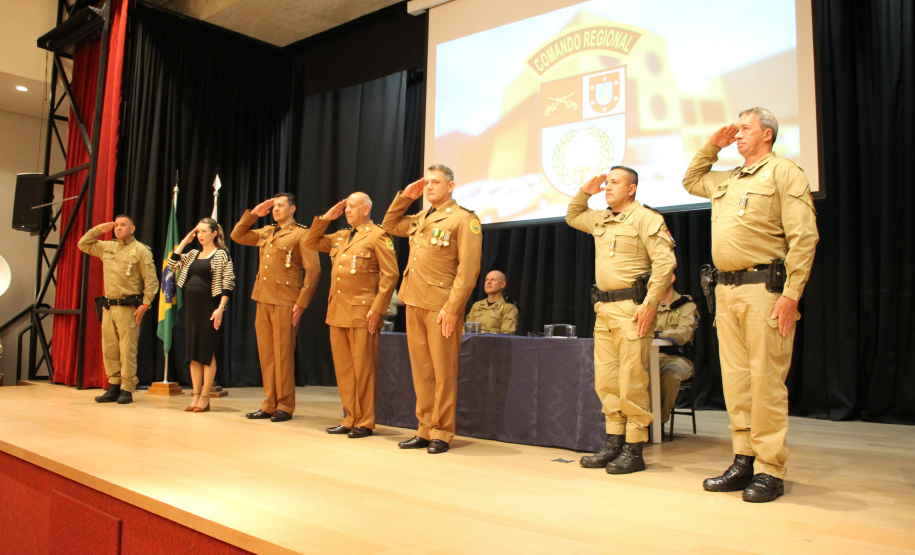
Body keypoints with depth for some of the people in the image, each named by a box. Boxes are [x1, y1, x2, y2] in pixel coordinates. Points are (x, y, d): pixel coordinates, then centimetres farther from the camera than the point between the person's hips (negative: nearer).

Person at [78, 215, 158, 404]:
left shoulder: (141, 250, -2)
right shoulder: (106, 247, 16)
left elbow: (151, 280, -6)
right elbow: (83, 245, 27)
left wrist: (145, 304, -13)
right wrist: (98, 230, 14)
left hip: (128, 307, -6)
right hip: (108, 306, 6)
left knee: (127, 350, -6)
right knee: (109, 349, 8)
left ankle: (127, 390, -1)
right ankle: (114, 387, 16)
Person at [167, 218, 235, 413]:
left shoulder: (221, 255, -4)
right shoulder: (193, 254, 15)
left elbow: (228, 283, -10)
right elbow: (172, 264, 5)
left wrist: (220, 308, -18)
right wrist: (184, 241, 6)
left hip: (209, 307, -6)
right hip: (191, 306, 7)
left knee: (207, 352, -2)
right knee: (193, 352, 7)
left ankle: (205, 398, 5)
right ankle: (196, 396, 14)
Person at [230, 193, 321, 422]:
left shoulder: (301, 234, -3)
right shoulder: (266, 232, 19)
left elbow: (313, 269, -9)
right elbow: (237, 236, 27)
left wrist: (301, 303, -13)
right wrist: (253, 213, 15)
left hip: (285, 303, -7)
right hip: (263, 301, 7)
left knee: (283, 354, -3)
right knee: (266, 354, 8)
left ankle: (285, 406, 6)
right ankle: (270, 405, 16)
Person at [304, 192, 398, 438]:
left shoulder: (378, 236, -4)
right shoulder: (340, 237, 19)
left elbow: (390, 275, -10)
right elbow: (311, 242, 26)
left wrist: (377, 309, -15)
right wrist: (325, 219, 15)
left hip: (361, 313, -7)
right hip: (337, 312, 7)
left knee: (363, 368, -1)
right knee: (343, 368, 10)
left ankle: (365, 423, 8)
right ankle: (350, 419, 20)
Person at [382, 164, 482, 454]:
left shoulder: (464, 219, -5)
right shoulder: (420, 218, 18)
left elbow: (469, 269, -12)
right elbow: (389, 225, 33)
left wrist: (452, 308, -18)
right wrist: (404, 197, 18)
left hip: (441, 307, -7)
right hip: (414, 304, 7)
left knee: (443, 373, 0)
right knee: (421, 370, 10)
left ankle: (442, 433, 9)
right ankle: (425, 430, 18)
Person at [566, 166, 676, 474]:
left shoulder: (645, 218, -4)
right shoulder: (601, 220, 19)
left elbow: (665, 261, -13)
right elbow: (572, 216, 38)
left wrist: (650, 304, -18)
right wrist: (584, 192, 21)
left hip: (631, 308, -8)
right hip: (604, 309, 8)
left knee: (631, 381, -6)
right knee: (605, 380, 9)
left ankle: (634, 450, 3)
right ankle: (614, 443, 19)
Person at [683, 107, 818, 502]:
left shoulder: (784, 172, -1)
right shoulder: (726, 180, 21)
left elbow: (804, 236, -9)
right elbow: (690, 181, 40)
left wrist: (791, 293, -17)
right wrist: (711, 146, 25)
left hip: (763, 287, -7)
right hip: (726, 291, 7)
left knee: (766, 380, -6)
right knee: (735, 379, 8)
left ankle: (769, 471, 1)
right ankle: (744, 461, 16)